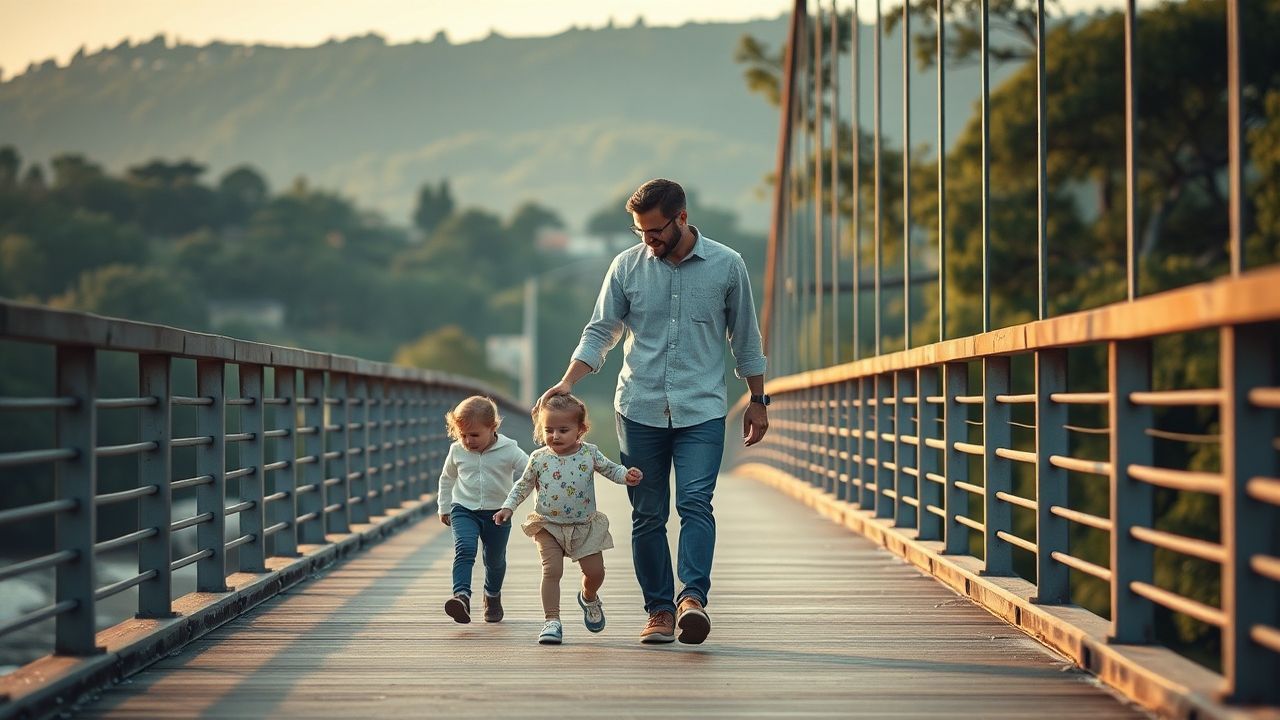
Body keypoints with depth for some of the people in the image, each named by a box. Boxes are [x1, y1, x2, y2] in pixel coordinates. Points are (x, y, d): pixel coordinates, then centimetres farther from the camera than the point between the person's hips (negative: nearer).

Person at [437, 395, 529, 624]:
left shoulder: (509, 450, -12)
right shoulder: (457, 451, -4)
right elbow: (447, 478, 14)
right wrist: (444, 507, 18)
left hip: (497, 512, 0)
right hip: (463, 509, 0)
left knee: (495, 558, 14)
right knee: (464, 549, -24)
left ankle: (492, 596, 40)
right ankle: (462, 595, -37)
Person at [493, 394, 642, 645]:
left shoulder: (589, 453, -5)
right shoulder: (539, 458, -5)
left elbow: (611, 469, 3)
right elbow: (523, 486, 7)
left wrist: (627, 475, -17)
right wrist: (508, 507, -2)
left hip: (585, 525, 1)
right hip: (549, 526, -1)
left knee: (595, 571, 5)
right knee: (552, 570, -14)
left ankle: (589, 598, 39)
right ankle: (552, 621, -8)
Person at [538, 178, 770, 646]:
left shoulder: (727, 265, 2)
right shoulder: (627, 266, 3)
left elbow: (745, 339, 11)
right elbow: (600, 332, 6)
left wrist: (757, 401, 13)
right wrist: (567, 383, -8)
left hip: (702, 410, -2)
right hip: (640, 410, 2)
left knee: (695, 502, -18)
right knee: (648, 515, 3)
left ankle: (693, 597, -25)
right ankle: (659, 611, 9)